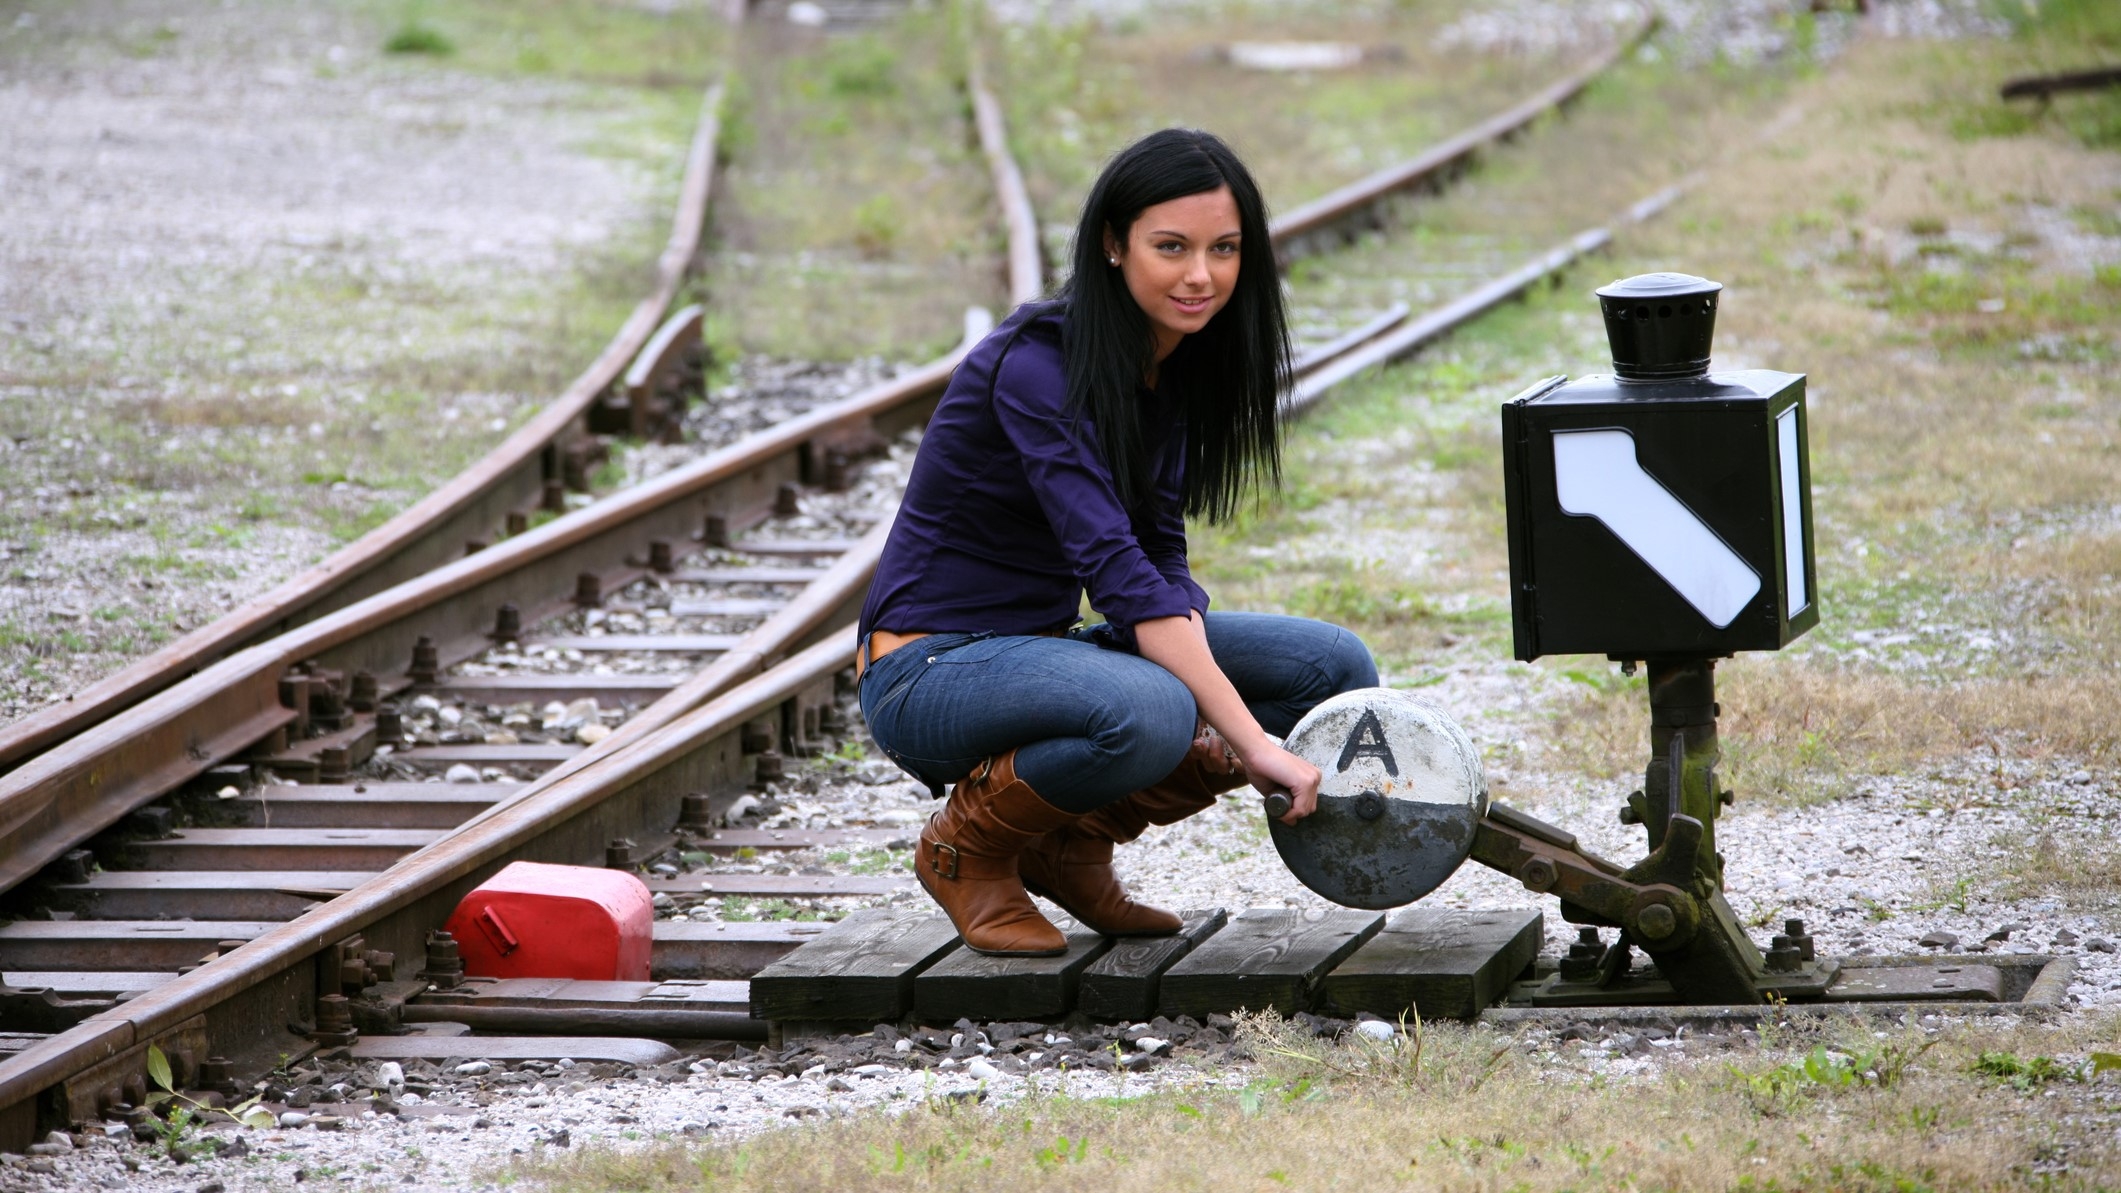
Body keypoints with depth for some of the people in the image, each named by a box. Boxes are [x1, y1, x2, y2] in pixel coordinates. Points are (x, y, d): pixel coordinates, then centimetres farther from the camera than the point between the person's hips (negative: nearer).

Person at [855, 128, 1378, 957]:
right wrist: (1252, 740, -36)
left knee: (1335, 669, -5)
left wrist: (1214, 716, -16)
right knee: (1147, 712, -38)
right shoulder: (1036, 366, -23)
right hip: (933, 669, -8)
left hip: (1042, 652, 8)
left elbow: (1160, 556, 3)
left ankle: (1070, 840, 6)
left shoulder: (1176, 363, 3)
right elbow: (1115, 572, -31)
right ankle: (970, 846, -7)